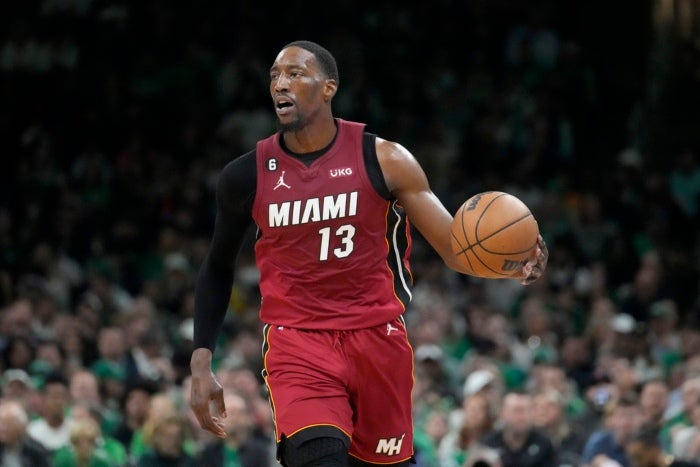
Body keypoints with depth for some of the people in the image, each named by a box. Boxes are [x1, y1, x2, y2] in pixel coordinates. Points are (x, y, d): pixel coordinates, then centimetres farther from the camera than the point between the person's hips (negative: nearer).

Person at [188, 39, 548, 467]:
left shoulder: (383, 159, -4)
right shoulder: (247, 175, 0)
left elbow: (457, 248, -4)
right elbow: (219, 267, 16)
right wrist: (202, 362, 8)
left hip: (378, 339, 1)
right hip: (297, 344, -1)